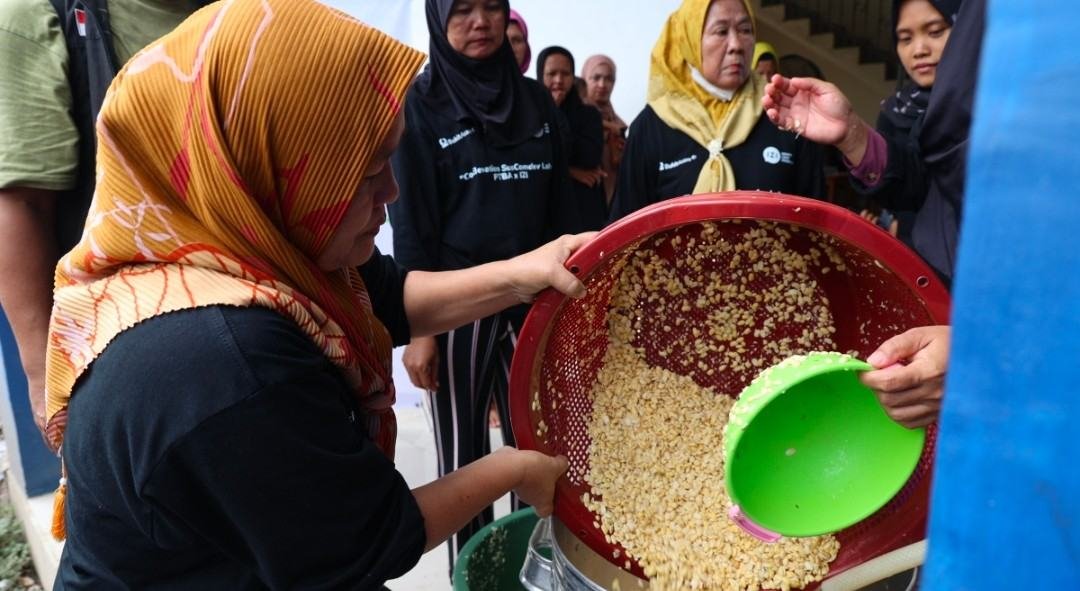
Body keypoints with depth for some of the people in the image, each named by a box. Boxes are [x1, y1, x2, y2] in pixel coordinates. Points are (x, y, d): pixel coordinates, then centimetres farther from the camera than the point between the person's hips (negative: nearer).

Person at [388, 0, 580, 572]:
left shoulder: (536, 98, 11)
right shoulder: (421, 103, -2)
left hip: (534, 299, 4)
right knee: (464, 452, 7)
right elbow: (409, 221, -6)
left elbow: (561, 204, 12)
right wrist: (419, 328, -11)